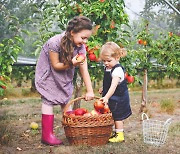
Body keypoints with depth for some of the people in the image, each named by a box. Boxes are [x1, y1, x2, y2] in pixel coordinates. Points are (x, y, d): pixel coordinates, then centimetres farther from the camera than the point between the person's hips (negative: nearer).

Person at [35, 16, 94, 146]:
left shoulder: (81, 46, -17)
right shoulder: (55, 42, -33)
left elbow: (84, 70, -17)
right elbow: (56, 65, -24)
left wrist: (90, 91, -21)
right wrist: (71, 64, -40)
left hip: (65, 75, 5)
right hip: (48, 73, -5)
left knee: (66, 99, 8)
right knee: (48, 100, -7)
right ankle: (47, 135, -3)